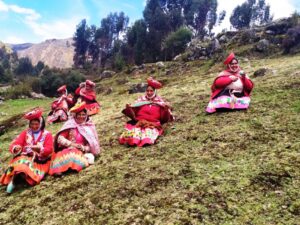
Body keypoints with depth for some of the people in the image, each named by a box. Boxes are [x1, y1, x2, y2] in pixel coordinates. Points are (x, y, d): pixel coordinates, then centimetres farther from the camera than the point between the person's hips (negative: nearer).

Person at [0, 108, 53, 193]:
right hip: (25, 157, 2)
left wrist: (39, 149, -25)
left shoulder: (47, 134, 7)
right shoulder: (25, 133, 14)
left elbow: (49, 149, -4)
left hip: (40, 160, -2)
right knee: (21, 162, -36)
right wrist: (16, 148, -21)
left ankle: (14, 180, -29)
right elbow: (14, 144, 4)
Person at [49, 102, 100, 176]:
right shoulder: (70, 124, 3)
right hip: (67, 150, 0)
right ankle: (59, 169, -46)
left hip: (81, 152, 0)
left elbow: (91, 145, 4)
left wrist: (83, 148, -14)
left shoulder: (89, 127, 6)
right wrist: (71, 144, -16)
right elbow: (60, 138, -4)